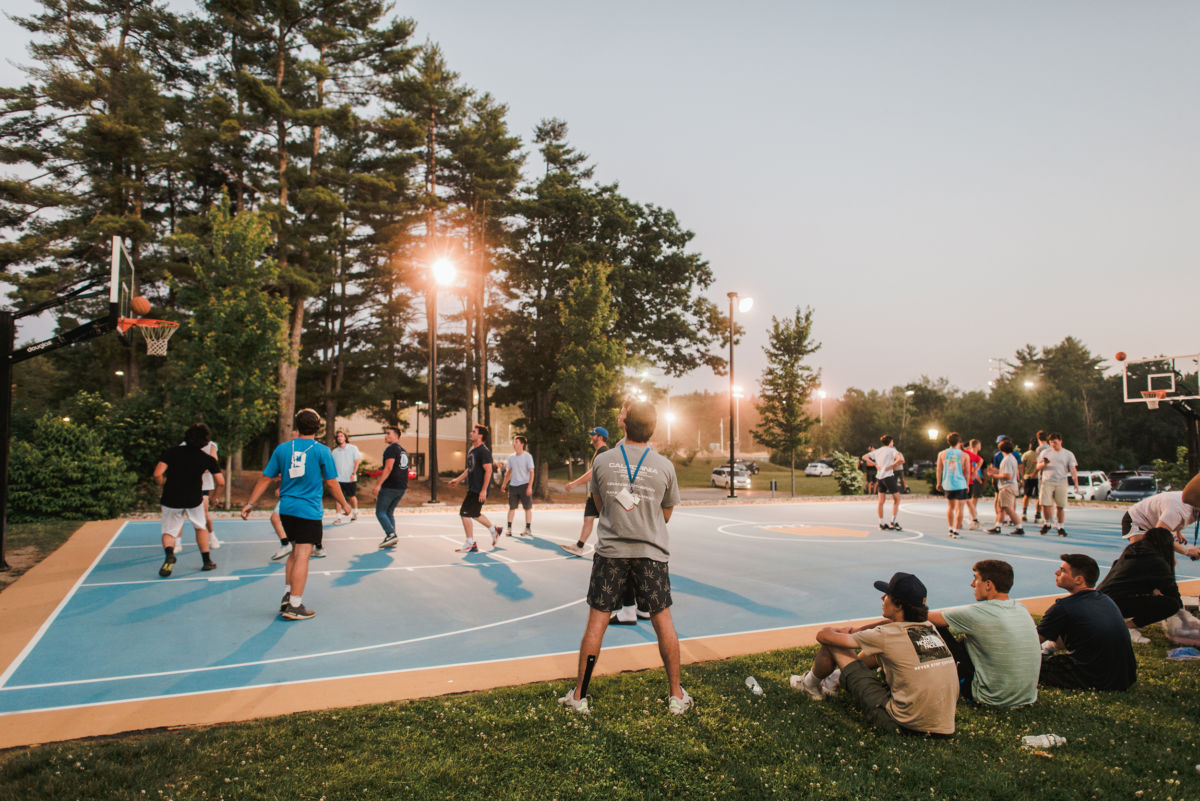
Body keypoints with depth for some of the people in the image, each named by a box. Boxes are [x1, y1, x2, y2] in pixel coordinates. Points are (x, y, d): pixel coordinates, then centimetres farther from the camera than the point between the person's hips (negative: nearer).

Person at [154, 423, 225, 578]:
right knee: (201, 527, 23)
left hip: (170, 500, 0)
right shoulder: (207, 459, -4)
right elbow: (221, 482, -8)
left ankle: (169, 553, -19)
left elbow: (157, 474, -13)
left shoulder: (172, 451, -4)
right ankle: (207, 561, 27)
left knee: (168, 532, 13)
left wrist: (164, 485, 8)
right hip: (194, 500, 0)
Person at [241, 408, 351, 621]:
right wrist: (343, 504, 11)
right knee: (302, 556, -2)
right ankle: (294, 607, 1)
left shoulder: (282, 448, 5)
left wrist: (250, 503, 14)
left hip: (286, 509, 5)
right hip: (309, 510, -5)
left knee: (295, 553, 21)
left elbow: (265, 478, 6)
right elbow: (331, 483, -2)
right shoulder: (322, 451, -5)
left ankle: (288, 595, 22)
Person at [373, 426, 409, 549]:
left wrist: (379, 484, -20)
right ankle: (392, 540, 8)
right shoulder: (403, 450, 19)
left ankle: (391, 535, -14)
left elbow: (388, 468, -19)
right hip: (402, 487, 8)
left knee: (380, 512, 0)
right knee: (389, 512, 15)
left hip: (390, 487, -8)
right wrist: (381, 478, 32)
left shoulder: (391, 449, -9)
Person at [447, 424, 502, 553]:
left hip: (479, 490, -9)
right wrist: (458, 479, 21)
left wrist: (483, 490, -23)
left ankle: (470, 544, 2)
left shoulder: (483, 451, -15)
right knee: (475, 514, 19)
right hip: (472, 489, 9)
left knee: (465, 513, -8)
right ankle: (494, 530, 37)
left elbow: (488, 471, -20)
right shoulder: (472, 450, 14)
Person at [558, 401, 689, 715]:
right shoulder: (665, 466, -3)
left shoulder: (602, 461, -3)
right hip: (651, 552, 0)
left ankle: (579, 696, 16)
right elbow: (666, 514, 7)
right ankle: (676, 696, 22)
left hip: (610, 551, 0)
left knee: (596, 622, 6)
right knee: (663, 621, 11)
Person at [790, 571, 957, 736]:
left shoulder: (887, 635, -16)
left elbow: (823, 635, -4)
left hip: (903, 725, -7)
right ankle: (839, 678, 43)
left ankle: (810, 685, 33)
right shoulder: (929, 627, 2)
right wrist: (856, 631, 25)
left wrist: (842, 630, 19)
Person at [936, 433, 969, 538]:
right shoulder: (964, 455, -4)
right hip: (960, 484, -3)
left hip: (947, 484, 3)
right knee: (959, 508, 2)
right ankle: (956, 531, 1)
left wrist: (939, 483, 16)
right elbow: (967, 472, 1)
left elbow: (939, 470, 6)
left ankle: (951, 529, 25)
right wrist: (967, 484, 14)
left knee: (950, 507, 19)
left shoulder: (942, 454, 1)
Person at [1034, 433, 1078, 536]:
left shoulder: (1068, 454, 9)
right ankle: (1046, 523, 14)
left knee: (1061, 506, 1)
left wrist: (1076, 483, -13)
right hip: (1047, 481, 0)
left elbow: (1073, 469, 1)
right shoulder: (1046, 452, 11)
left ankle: (1060, 527, 12)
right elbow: (1038, 467, 11)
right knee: (1045, 504, -7)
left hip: (1061, 483, 0)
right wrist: (1044, 464, -13)